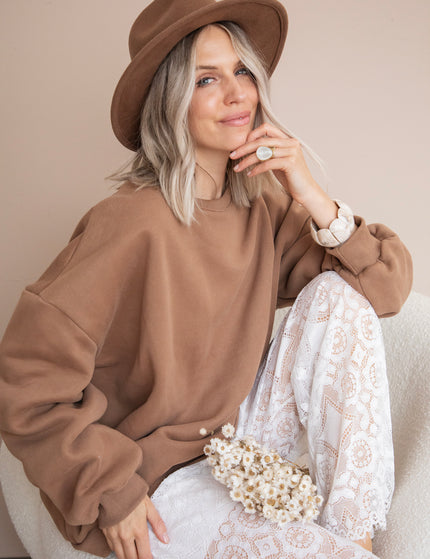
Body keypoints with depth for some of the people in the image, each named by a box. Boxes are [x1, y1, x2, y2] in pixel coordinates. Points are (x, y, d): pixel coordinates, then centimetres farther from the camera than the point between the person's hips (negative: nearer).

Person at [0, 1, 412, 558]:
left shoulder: (263, 208, -4)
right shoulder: (131, 223, -24)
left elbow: (391, 283, -4)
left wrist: (314, 200, -18)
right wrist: (112, 492, -16)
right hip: (150, 482, -6)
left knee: (340, 295, -11)